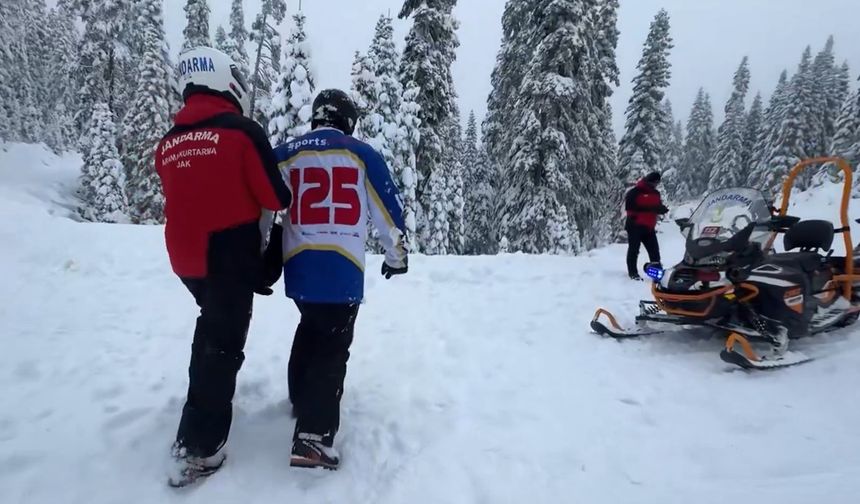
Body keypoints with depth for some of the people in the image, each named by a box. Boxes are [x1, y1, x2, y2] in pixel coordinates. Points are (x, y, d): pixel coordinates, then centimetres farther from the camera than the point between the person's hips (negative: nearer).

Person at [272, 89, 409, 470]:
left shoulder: (285, 154, 8)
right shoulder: (362, 155, 2)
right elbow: (388, 210, 4)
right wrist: (397, 255, 18)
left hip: (297, 266, 4)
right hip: (342, 269, -4)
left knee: (310, 328, 26)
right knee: (332, 346, 2)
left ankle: (301, 398, 42)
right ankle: (313, 436, -6)